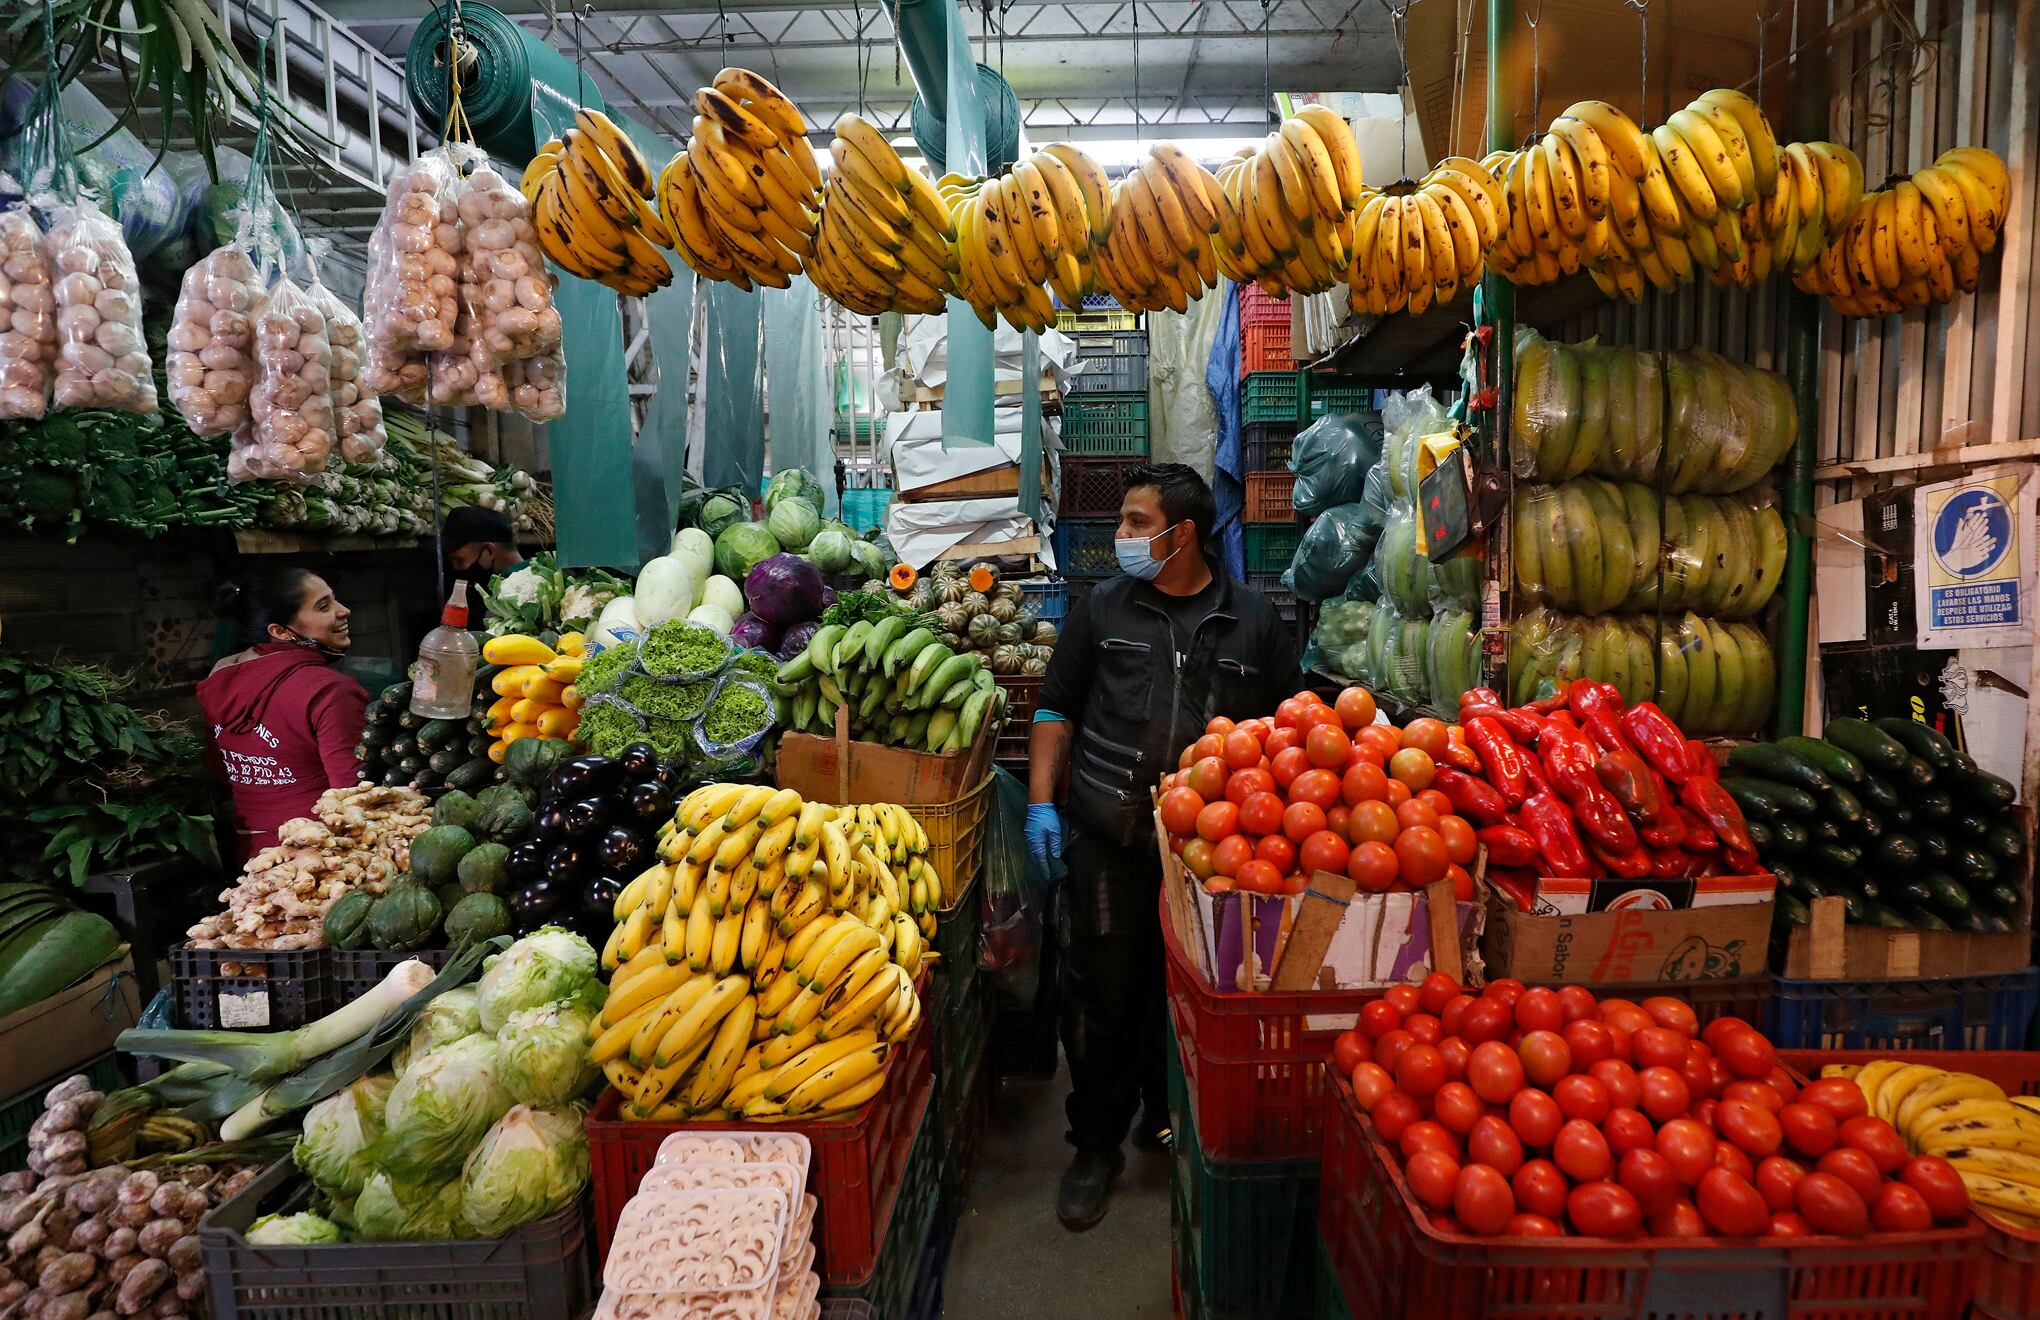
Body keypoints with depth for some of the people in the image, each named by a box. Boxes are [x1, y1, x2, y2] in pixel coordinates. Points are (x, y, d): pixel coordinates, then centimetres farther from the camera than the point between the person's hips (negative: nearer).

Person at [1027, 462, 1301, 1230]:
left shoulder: (1253, 620, 4)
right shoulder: (1103, 609, 6)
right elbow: (1057, 708, 9)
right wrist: (1042, 801, 1)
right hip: (1110, 842, 0)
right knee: (1103, 994, 6)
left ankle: (1173, 1124, 36)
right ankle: (1096, 1146, 24)